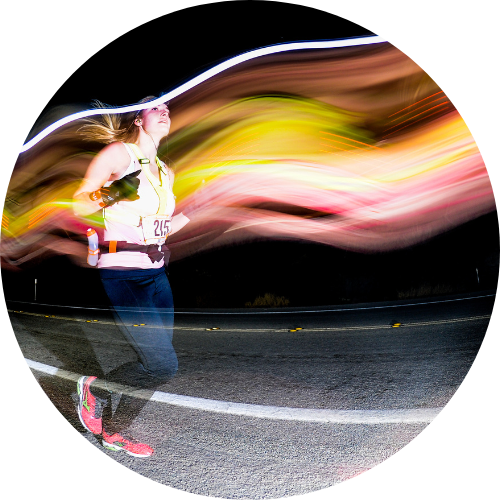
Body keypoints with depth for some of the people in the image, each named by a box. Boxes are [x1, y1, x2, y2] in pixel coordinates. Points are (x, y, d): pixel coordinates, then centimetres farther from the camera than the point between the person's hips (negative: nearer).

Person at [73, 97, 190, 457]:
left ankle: (113, 431, 31)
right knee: (163, 365, -11)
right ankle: (94, 388, 18)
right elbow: (78, 203, -7)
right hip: (122, 274, -8)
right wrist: (107, 196, -24)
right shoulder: (120, 152, -4)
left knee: (156, 364, 7)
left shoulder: (165, 171, 18)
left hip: (157, 274, 8)